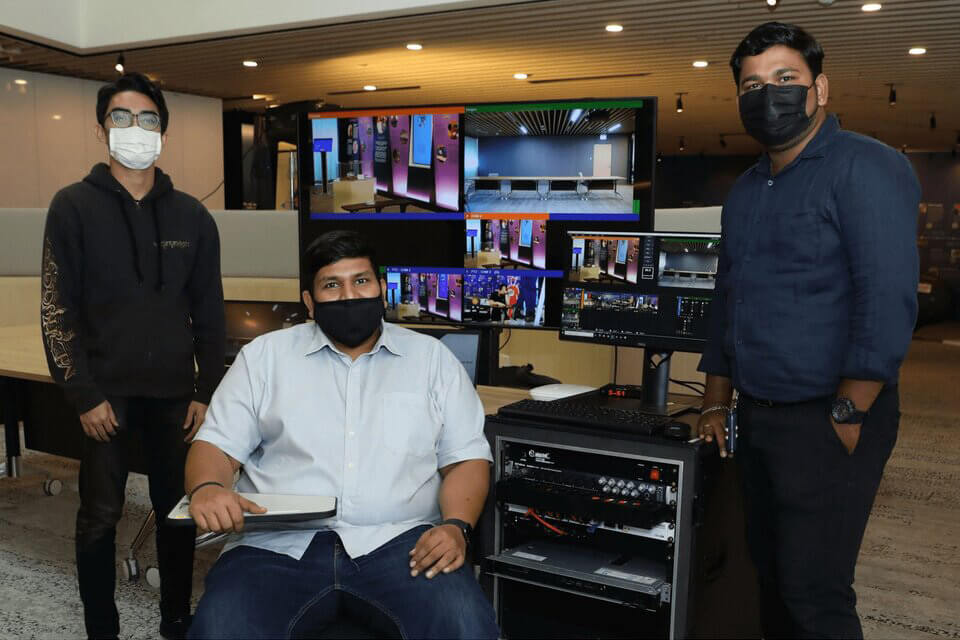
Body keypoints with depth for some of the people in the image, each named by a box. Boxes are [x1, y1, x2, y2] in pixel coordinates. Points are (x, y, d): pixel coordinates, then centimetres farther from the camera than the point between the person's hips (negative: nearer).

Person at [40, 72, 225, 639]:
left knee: (179, 510, 9)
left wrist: (208, 393, 1)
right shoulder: (74, 207, -1)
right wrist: (83, 395, -10)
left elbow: (209, 313, 7)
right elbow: (57, 310, -4)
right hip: (105, 391, -2)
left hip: (175, 392, 2)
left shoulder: (192, 216, 6)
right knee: (100, 516, 4)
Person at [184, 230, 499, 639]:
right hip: (280, 545, 1)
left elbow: (465, 457, 10)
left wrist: (456, 526, -9)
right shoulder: (265, 355, 13)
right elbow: (218, 444, 10)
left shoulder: (432, 358, 12)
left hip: (398, 541, 0)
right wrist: (206, 488, -13)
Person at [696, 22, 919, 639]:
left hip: (827, 422, -8)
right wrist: (716, 403, 16)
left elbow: (889, 300, -19)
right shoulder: (745, 190, 14)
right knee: (772, 573, 17)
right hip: (757, 420, 8)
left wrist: (846, 416, -18)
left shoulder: (866, 168, -11)